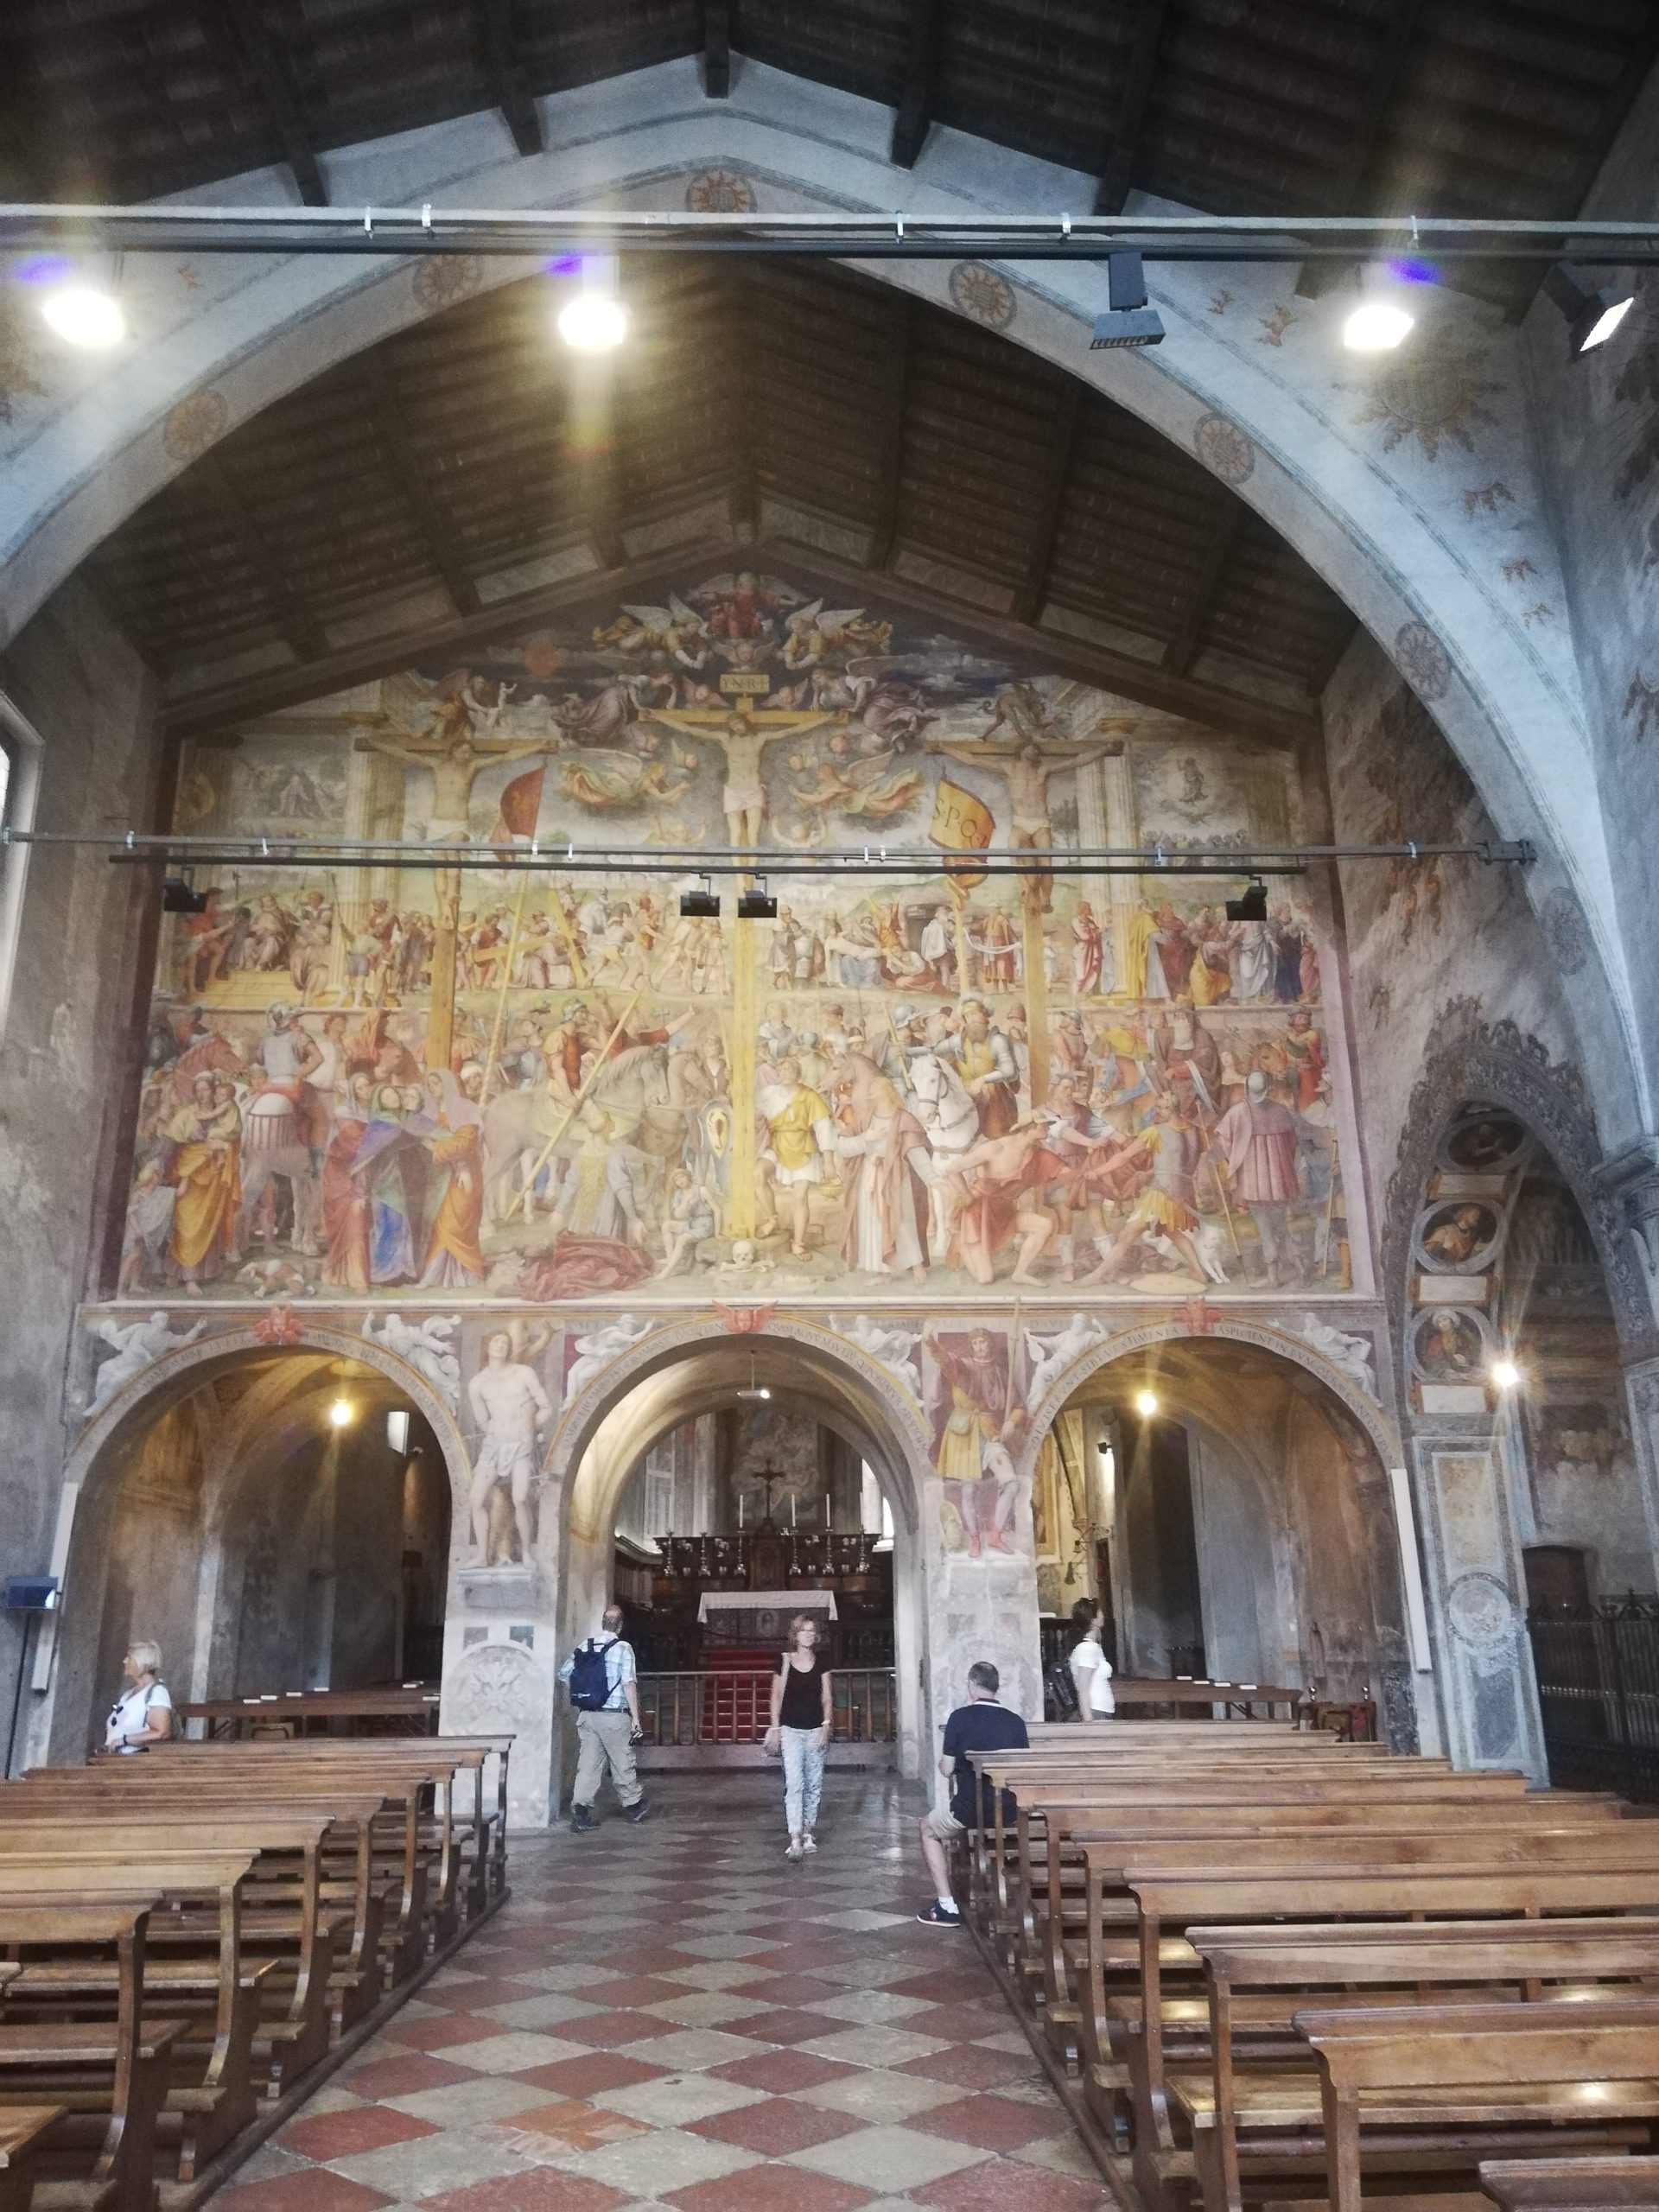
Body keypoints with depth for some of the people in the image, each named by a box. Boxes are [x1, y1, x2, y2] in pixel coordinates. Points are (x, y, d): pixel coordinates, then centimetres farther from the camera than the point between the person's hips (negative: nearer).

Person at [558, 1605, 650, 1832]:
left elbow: (564, 1674, 9)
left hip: (587, 1715, 4)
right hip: (614, 1716, -4)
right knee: (622, 1764, 12)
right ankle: (634, 1805, 29)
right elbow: (629, 1684, -14)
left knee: (588, 1763, 8)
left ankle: (580, 1811, 1)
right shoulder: (623, 1648, -9)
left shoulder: (584, 1647, 4)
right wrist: (636, 1718, -10)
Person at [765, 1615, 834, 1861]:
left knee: (814, 1785, 7)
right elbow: (777, 1696, 1)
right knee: (794, 1783, -11)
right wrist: (774, 1728, -1)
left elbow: (827, 1698, 4)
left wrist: (826, 1725, -6)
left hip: (816, 1730, 3)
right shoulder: (784, 1661, -2)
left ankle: (807, 1833, 20)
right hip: (791, 1730, -3)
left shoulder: (821, 1663, 3)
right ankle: (795, 1840, -14)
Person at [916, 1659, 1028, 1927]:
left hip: (972, 1809, -5)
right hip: (1010, 1811, 5)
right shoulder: (1015, 1721, 2)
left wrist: (943, 1759, 18)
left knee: (929, 1830, 25)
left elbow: (946, 1769, -3)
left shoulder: (960, 1717, -9)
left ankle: (946, 1907, 14)